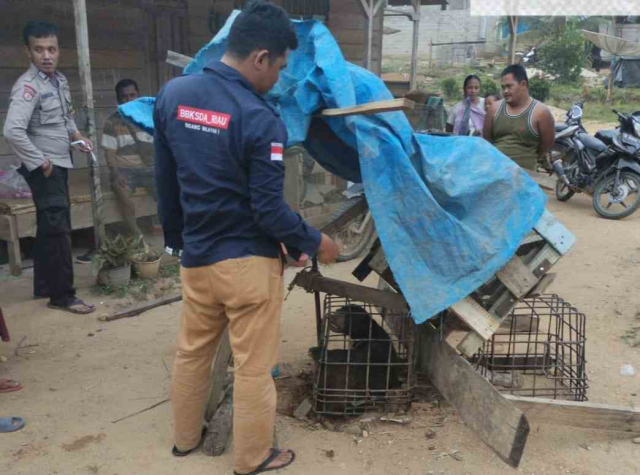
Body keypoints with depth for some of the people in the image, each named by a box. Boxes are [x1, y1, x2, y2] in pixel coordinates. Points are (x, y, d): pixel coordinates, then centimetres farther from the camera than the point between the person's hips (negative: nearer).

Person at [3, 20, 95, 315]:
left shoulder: (60, 80, 8)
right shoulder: (28, 86, -18)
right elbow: (12, 130, -28)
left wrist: (75, 135, 7)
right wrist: (40, 162, -22)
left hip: (60, 164, 9)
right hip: (44, 168, -9)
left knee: (49, 227, 15)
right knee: (58, 229, -7)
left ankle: (43, 286, 28)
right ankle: (62, 295, 2)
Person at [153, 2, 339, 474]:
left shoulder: (172, 94, -2)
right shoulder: (260, 119, -22)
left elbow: (166, 181, 7)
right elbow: (269, 210, -19)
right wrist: (313, 243, -2)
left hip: (195, 257, 6)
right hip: (248, 261, -6)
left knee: (191, 352, 23)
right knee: (253, 366, 10)